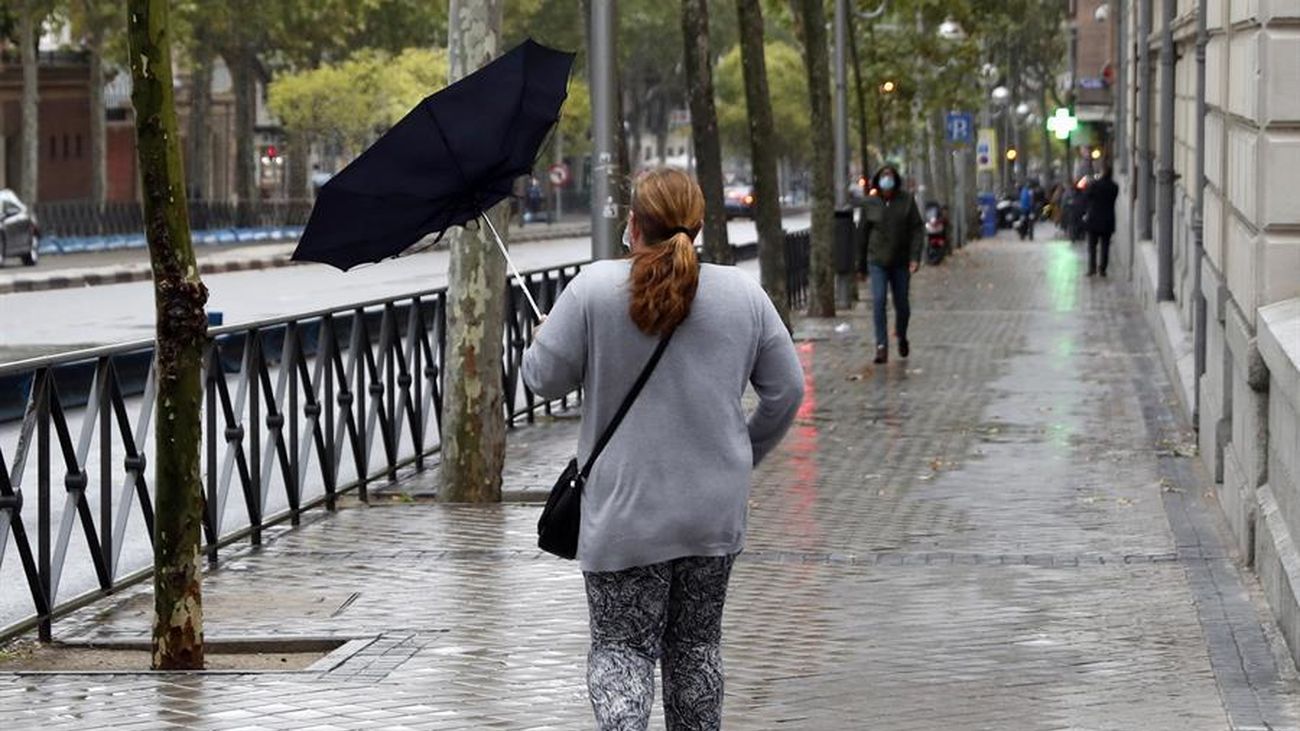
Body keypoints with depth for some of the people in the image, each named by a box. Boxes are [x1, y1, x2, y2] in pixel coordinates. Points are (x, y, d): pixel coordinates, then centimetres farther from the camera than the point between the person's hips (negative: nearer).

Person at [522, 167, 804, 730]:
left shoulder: (594, 289, -11)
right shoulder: (743, 293, -1)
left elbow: (545, 379, -6)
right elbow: (786, 391, 5)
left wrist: (543, 339, 17)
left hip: (624, 514, -3)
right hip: (715, 511, 3)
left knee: (621, 645, 3)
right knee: (696, 642, 17)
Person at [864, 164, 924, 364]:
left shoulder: (907, 200, -3)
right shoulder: (871, 203, -1)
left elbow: (917, 229, -3)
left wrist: (915, 257, -13)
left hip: (901, 262, 0)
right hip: (878, 261, 0)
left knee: (902, 304, 8)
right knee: (878, 301, -14)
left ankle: (902, 337, 36)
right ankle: (881, 346, -13)